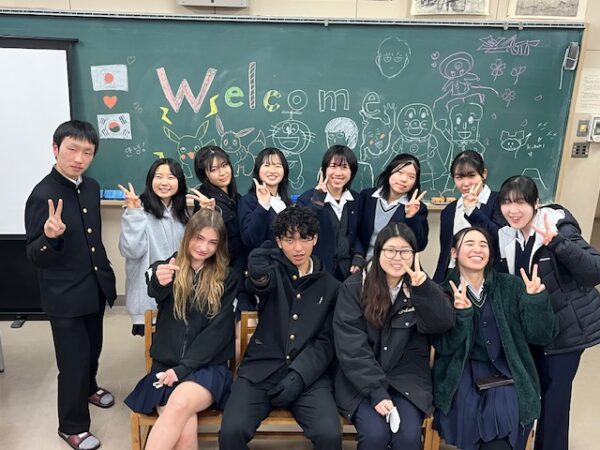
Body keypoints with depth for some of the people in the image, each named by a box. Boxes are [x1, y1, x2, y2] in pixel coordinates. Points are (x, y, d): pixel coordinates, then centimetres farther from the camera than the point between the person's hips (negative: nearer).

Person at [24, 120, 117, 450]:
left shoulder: (91, 187, 1)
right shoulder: (42, 195, -21)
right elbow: (35, 257, -19)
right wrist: (50, 237, -39)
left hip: (95, 287, 7)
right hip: (65, 296, -7)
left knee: (92, 349, 25)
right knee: (73, 361, 6)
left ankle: (88, 388, 53)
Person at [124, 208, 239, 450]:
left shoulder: (227, 279, 5)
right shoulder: (164, 268, 6)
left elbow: (218, 331, -2)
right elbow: (155, 293, -18)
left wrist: (183, 367, -11)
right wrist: (159, 283, -43)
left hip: (207, 367, 0)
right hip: (165, 366, 1)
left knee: (180, 404, -33)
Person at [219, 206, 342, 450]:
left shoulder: (330, 286, 10)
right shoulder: (274, 272, 7)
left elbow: (326, 341, 5)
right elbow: (258, 282, -19)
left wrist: (298, 376, -11)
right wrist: (258, 272, -44)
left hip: (308, 375, 1)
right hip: (261, 370, 0)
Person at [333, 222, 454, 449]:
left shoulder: (419, 286, 3)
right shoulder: (354, 288, -6)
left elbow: (444, 323, -14)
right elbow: (351, 347, -11)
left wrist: (424, 288, -29)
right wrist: (376, 392, -18)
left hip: (407, 379, 2)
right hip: (361, 381, -1)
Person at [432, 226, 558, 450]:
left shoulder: (511, 285, 3)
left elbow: (542, 336, -2)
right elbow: (444, 347, -8)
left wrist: (536, 299, -18)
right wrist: (461, 314, -24)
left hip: (504, 372, 1)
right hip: (462, 372, -1)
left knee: (502, 413, -25)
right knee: (467, 411, -27)